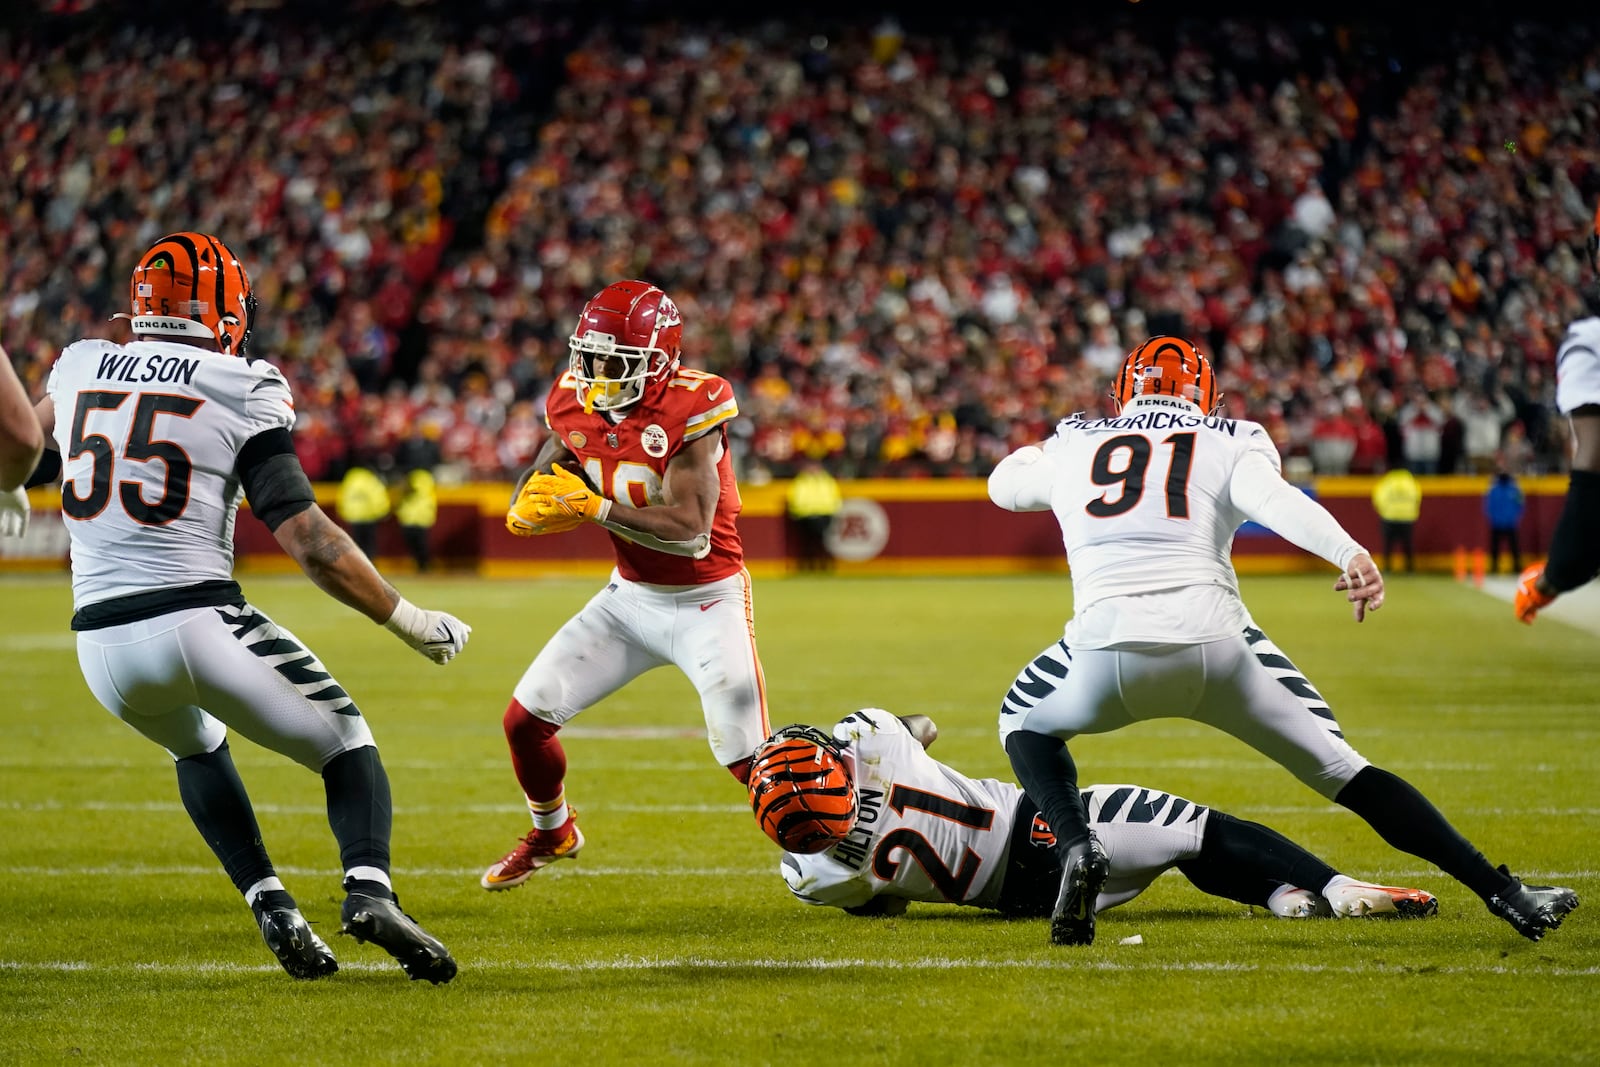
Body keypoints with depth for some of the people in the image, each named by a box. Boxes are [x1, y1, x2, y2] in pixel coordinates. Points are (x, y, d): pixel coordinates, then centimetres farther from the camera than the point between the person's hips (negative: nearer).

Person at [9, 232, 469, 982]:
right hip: (198, 621, -5)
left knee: (197, 749, 35)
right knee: (346, 744, 14)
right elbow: (308, 541, -9)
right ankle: (369, 887, -14)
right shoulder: (239, 391, -4)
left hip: (102, 645, 5)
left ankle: (271, 905, 17)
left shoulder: (80, 367, 9)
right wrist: (410, 622, 1)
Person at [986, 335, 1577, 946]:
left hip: (1107, 643, 0)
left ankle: (1077, 848, 4)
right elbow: (1274, 500, -6)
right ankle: (1503, 893, 5)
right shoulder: (1229, 444, 17)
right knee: (1339, 766, 12)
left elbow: (1004, 483, 45)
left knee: (1027, 723, 31)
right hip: (1213, 639, 0)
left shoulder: (1072, 447, 24)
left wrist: (1033, 452, 68)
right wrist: (1351, 554, -22)